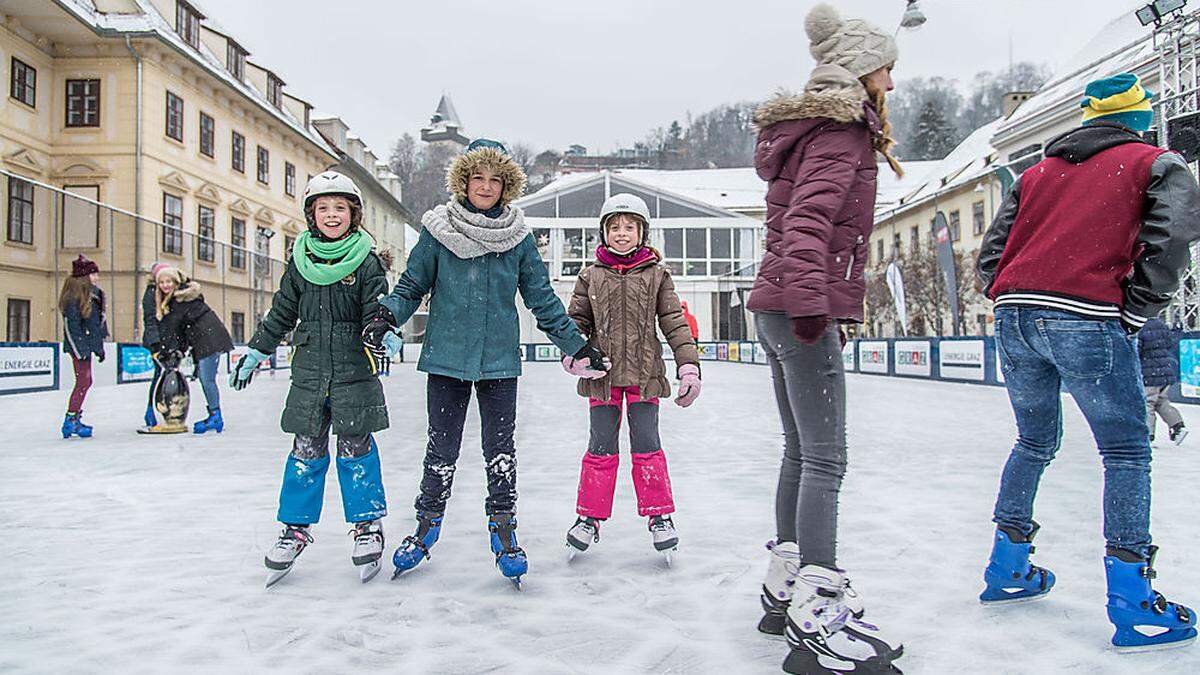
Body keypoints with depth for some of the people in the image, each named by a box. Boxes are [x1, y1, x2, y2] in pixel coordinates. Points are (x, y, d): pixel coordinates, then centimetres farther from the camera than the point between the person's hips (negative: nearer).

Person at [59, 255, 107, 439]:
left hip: (88, 344, 9)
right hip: (78, 345, -9)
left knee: (85, 382, 12)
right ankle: (70, 421, -1)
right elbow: (71, 324, -17)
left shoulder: (94, 294, 13)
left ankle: (74, 419, 20)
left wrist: (99, 347, 19)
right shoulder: (74, 294, -14)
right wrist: (81, 350, -20)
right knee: (83, 382, -8)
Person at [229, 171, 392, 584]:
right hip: (309, 372, 3)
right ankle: (295, 528, 20)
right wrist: (255, 353, 19)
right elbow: (282, 313, 17)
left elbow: (376, 312, -5)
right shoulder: (301, 260, 9)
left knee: (356, 448, 1)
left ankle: (369, 525, 15)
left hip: (354, 372, -3)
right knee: (306, 450, 7)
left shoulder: (366, 260, -1)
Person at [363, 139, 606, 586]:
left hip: (500, 360, 1)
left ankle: (503, 530, 22)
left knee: (500, 449, 6)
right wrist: (385, 318, -14)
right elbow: (412, 285, 4)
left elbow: (543, 300, 7)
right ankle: (428, 525, 27)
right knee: (442, 449, 8)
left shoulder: (519, 237, 3)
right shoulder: (438, 230, -1)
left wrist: (576, 346, 5)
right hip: (446, 357, 0)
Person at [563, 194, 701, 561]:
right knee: (601, 449, 6)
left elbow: (674, 322, 1)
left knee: (647, 447, 3)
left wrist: (689, 365, -6)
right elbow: (576, 319, 8)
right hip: (602, 375, 1)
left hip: (645, 373, -1)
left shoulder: (656, 274, 3)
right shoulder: (591, 276, 6)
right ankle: (590, 516, 18)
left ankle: (659, 515, 17)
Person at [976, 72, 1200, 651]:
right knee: (1127, 453, 6)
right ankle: (1132, 606, 4)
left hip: (1014, 317, 5)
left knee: (1034, 442, 20)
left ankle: (1007, 570, 26)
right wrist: (1134, 313, -1)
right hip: (1086, 320, -5)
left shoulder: (1038, 170, 24)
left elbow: (991, 251, 17)